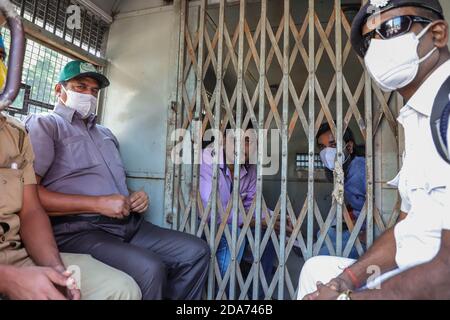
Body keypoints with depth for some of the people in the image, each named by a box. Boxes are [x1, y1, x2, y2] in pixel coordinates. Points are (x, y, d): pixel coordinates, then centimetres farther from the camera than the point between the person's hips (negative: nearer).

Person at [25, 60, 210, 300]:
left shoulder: (105, 133, 25)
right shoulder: (43, 125, 1)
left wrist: (135, 199, 6)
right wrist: (97, 204, -17)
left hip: (128, 224, 7)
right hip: (78, 230, -7)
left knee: (196, 251, -2)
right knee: (149, 270, -31)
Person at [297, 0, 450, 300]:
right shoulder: (420, 116, 10)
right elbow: (415, 225, 10)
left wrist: (346, 296, -13)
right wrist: (350, 276, 0)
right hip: (415, 271, 8)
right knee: (317, 270, 14)